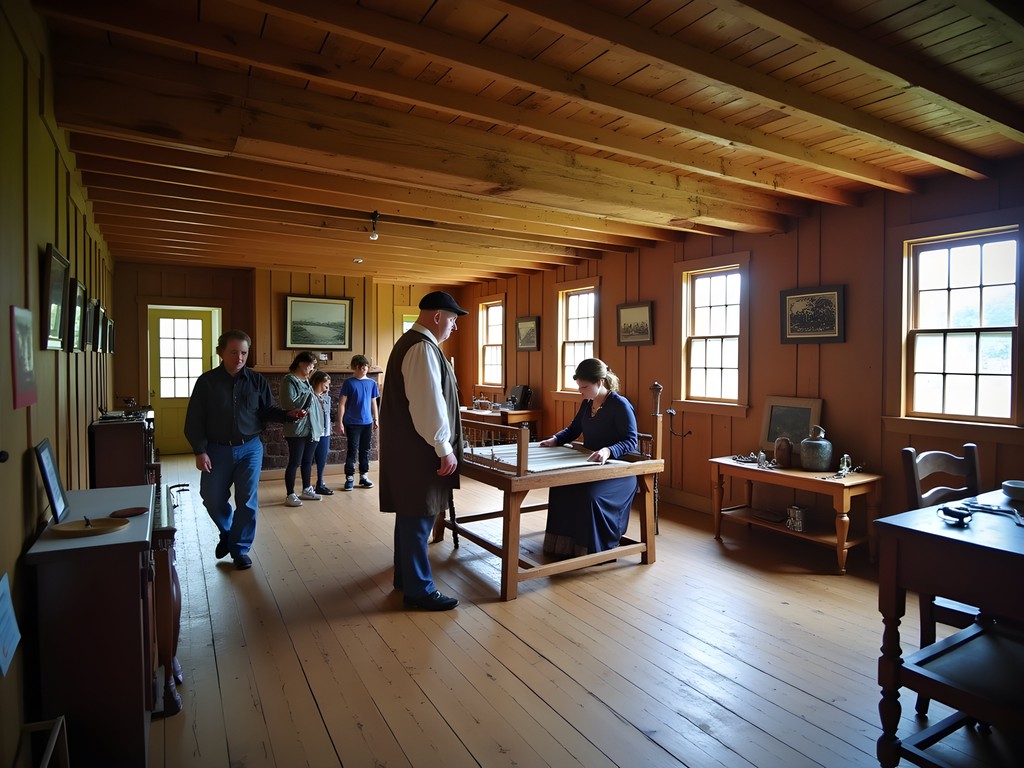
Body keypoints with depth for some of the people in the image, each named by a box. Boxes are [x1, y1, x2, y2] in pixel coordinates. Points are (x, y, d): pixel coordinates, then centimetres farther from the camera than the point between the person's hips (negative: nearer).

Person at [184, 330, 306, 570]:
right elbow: (194, 420, -4)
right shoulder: (207, 381, -5)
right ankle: (227, 532, 37)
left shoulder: (257, 381, -1)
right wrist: (200, 451, -11)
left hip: (250, 449, 0)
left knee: (247, 501, 0)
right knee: (212, 499, 8)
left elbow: (269, 411, 4)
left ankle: (240, 549, 16)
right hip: (217, 450, 0)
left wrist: (289, 414, -16)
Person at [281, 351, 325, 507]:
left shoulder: (307, 380, 15)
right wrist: (309, 395, -13)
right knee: (294, 463, -1)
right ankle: (290, 495, 8)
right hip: (297, 430, -8)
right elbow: (291, 403, -23)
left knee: (308, 462, 16)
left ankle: (307, 490, 27)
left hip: (312, 429, 8)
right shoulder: (289, 380, -11)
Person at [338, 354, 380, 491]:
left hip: (367, 423, 4)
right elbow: (342, 403, -5)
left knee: (365, 451, 11)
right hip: (352, 423, -4)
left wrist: (376, 419, 9)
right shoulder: (348, 383, -5)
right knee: (352, 451, -1)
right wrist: (340, 422, -9)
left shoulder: (372, 383, 5)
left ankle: (364, 476, 20)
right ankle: (349, 478, 7)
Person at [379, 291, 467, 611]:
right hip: (417, 451, -11)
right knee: (419, 517, -1)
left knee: (411, 514, 19)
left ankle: (405, 576, 33)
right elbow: (429, 404, -23)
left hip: (407, 447, 11)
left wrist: (443, 444, 23)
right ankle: (418, 590, 11)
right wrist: (445, 448, -17)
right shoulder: (423, 348, -18)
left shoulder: (410, 342, 16)